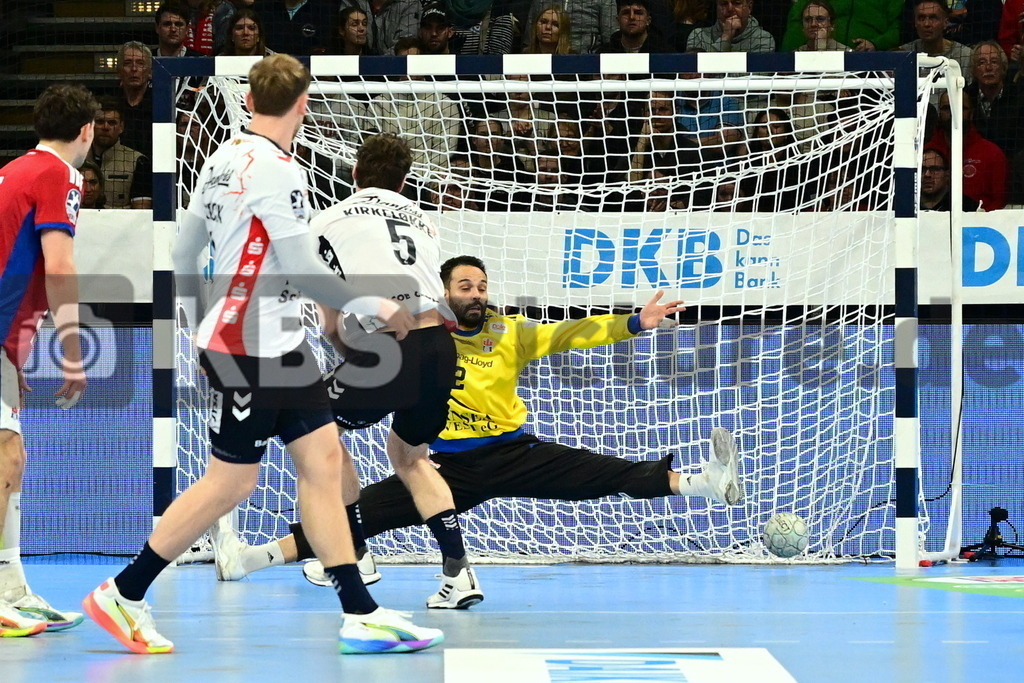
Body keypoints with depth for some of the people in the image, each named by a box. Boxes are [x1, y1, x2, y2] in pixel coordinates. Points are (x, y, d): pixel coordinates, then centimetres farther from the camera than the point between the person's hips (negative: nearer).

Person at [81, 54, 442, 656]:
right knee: (232, 482, -1)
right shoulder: (277, 171, -19)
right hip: (248, 351, -9)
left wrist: (200, 329, 27)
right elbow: (306, 273, -20)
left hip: (279, 344, 9)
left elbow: (184, 250, 16)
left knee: (323, 460, 4)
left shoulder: (224, 158, 8)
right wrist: (377, 307, -7)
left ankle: (361, 615, 3)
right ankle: (122, 594, 10)